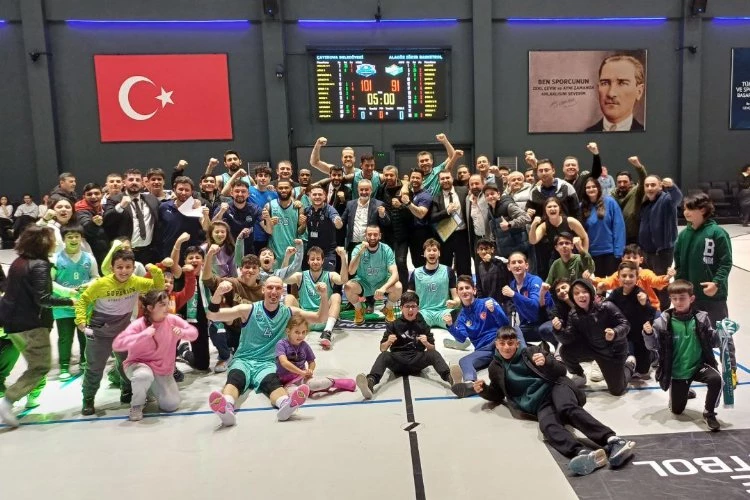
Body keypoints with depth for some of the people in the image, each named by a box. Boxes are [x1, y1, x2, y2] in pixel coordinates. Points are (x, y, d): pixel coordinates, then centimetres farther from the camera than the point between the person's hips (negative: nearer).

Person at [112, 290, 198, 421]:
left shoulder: (172, 320, -10)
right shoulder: (139, 325, -22)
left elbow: (194, 333, -3)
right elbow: (117, 344, -32)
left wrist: (182, 332, -26)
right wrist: (144, 335, -40)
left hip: (163, 369, 4)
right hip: (138, 364, -4)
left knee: (172, 404, -9)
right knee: (144, 375, -42)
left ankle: (154, 388, 25)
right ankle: (136, 405, -9)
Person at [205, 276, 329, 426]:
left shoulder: (288, 313, 8)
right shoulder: (248, 310, -1)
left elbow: (320, 319, 9)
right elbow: (212, 316, -9)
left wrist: (324, 296, -10)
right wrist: (218, 293, -29)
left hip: (267, 363, 1)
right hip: (243, 360, -1)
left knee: (272, 381, -36)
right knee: (235, 378, -37)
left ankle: (286, 404, -69)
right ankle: (226, 409, -68)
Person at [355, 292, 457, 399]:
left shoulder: (423, 326, 11)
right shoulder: (394, 325, 9)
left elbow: (432, 349, 10)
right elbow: (382, 349, 7)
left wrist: (426, 343, -12)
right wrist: (389, 342, -15)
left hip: (417, 360, 1)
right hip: (398, 360, -1)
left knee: (434, 354, -26)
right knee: (384, 356, -32)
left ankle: (450, 378, -52)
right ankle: (370, 383, -60)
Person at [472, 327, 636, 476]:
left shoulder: (531, 351, 8)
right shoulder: (496, 367, 14)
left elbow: (561, 370, 6)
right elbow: (498, 395, 25)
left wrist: (546, 363, -16)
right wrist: (483, 390, 3)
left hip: (555, 387, -1)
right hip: (540, 405, 1)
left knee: (567, 408, -37)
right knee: (547, 426, -35)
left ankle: (613, 441, -53)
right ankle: (582, 453, -63)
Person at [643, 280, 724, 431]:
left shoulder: (701, 318, -7)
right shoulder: (664, 321, -12)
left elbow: (713, 342, 1)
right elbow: (654, 346, -6)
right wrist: (648, 334, -26)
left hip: (699, 365, 0)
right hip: (676, 372, 0)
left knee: (716, 379, -33)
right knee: (676, 410, 8)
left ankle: (709, 413, -8)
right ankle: (684, 391, 45)